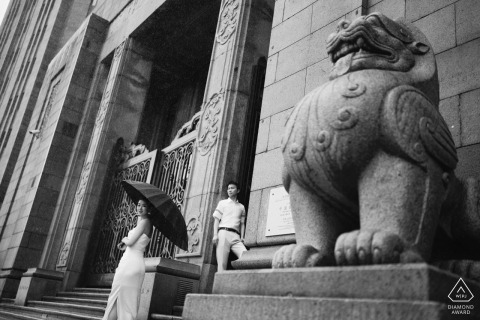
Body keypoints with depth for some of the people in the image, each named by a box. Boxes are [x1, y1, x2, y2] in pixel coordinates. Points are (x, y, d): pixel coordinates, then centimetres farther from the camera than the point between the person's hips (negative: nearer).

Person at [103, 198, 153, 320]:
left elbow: (130, 242, -15)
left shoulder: (144, 221, -9)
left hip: (130, 263, -9)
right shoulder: (147, 223, 17)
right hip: (136, 264, 9)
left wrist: (124, 239, 5)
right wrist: (125, 246, 8)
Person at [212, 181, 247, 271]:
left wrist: (242, 237, 2)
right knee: (222, 263, -10)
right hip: (224, 233, -2)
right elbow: (216, 219, 9)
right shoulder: (222, 203, 17)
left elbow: (242, 223, 18)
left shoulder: (241, 207, 22)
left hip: (236, 236, 2)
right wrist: (215, 235, -5)